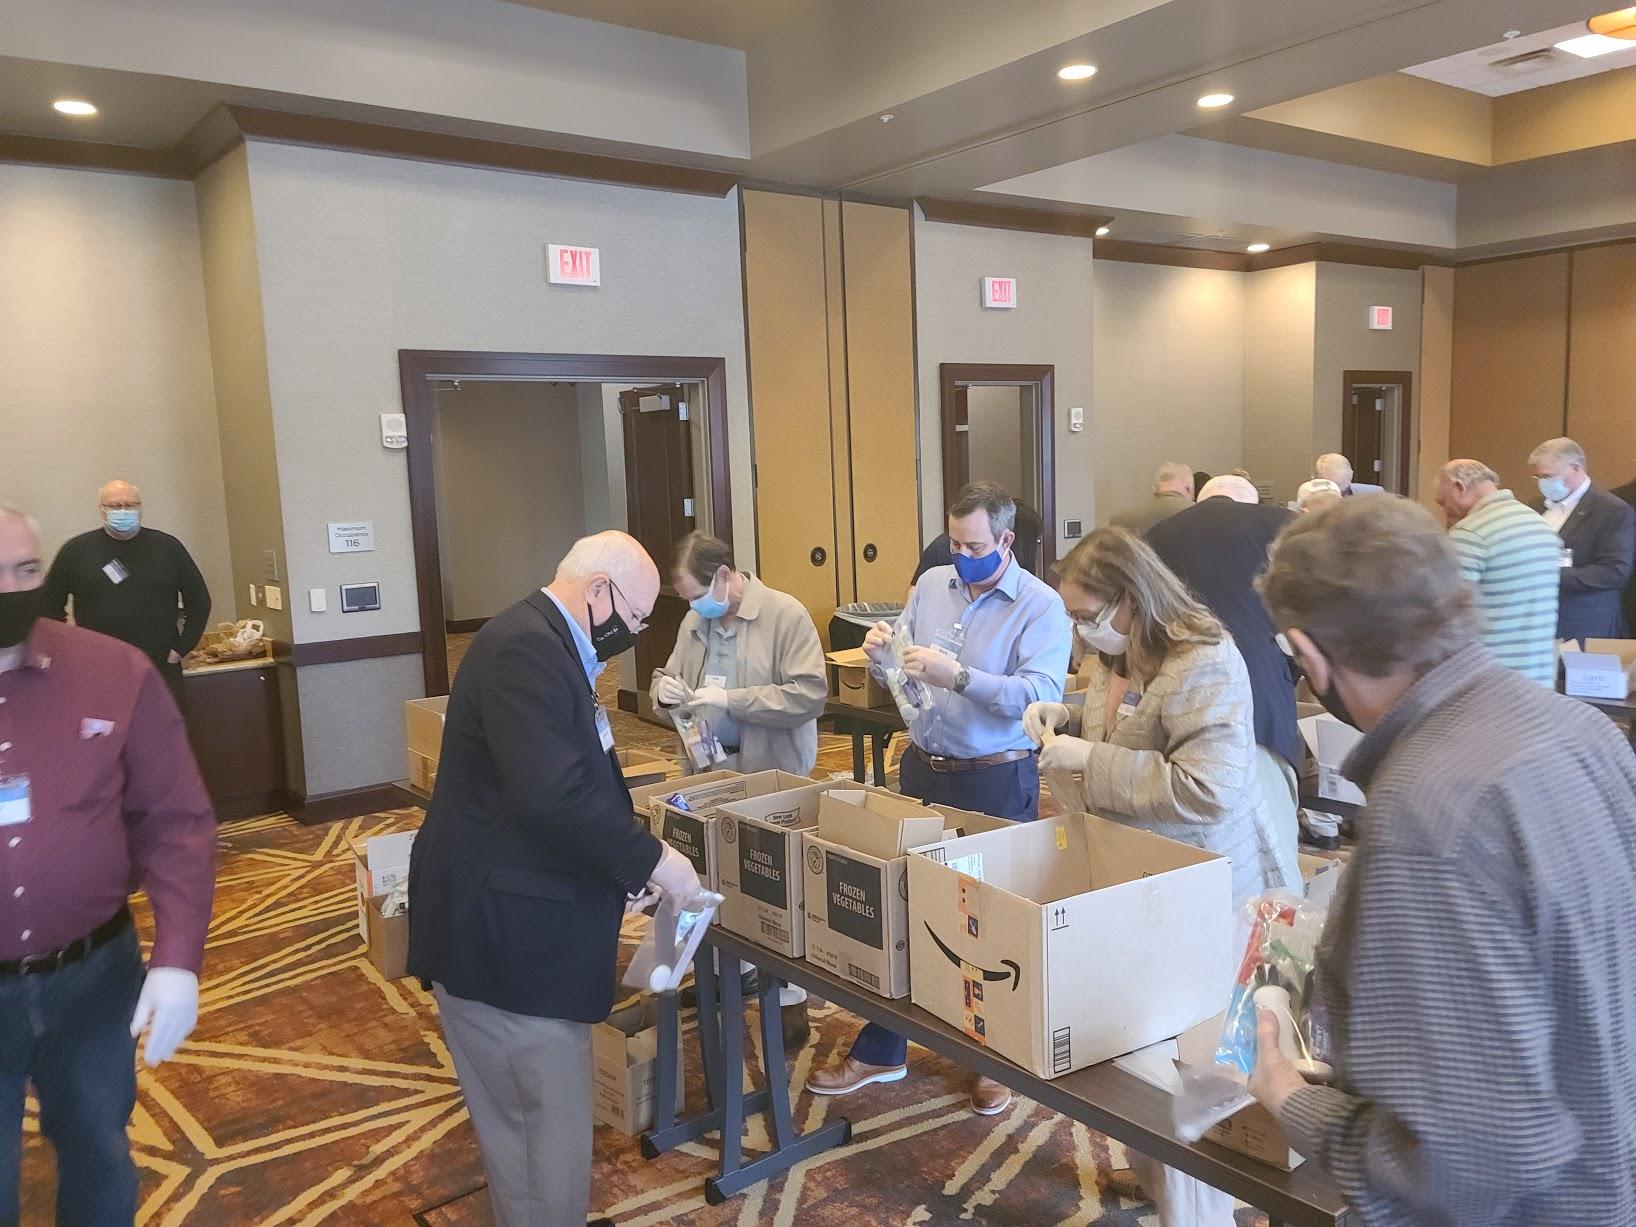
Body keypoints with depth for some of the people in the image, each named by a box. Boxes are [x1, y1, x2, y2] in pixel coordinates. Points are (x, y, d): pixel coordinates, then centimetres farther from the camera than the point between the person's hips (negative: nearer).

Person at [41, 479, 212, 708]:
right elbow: (50, 605, 10)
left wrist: (181, 648, 2)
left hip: (161, 670, 0)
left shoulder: (167, 547, 3)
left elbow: (199, 600, 8)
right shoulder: (76, 550, 2)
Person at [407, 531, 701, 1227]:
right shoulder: (526, 647, -21)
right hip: (500, 930, -11)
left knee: (525, 1115, 21)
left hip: (515, 920, 11)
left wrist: (623, 864, 12)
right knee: (549, 1122, 2)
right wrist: (649, 860, -20)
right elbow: (550, 793, -31)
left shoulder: (544, 644, 14)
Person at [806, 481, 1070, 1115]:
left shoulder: (1041, 605, -10)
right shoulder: (931, 585, 6)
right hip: (922, 769, 5)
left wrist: (959, 677, -31)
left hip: (996, 780, -5)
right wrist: (882, 652, -10)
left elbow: (1041, 696, -23)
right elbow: (898, 677, 12)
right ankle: (880, 1051, 28)